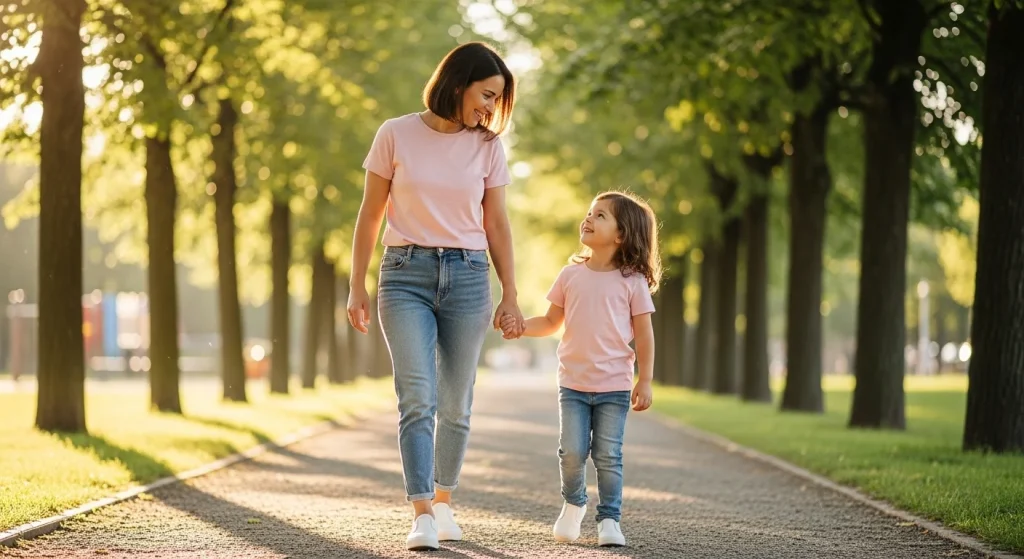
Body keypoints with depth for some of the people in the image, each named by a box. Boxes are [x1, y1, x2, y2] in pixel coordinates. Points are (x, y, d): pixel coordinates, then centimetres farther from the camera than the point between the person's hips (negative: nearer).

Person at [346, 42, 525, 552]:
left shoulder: (487, 147, 6)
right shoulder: (396, 135, -1)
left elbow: (496, 225, 11)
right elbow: (370, 215, 4)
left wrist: (510, 295, 8)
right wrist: (358, 286, 3)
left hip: (467, 275, 2)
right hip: (405, 274, -2)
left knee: (455, 404, 6)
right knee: (417, 399, -14)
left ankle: (443, 502, 24)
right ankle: (421, 516, -18)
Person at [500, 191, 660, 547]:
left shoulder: (632, 281, -3)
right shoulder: (571, 275, 4)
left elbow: (643, 333, -1)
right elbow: (552, 322, 12)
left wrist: (645, 381, -4)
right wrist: (520, 327, -6)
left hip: (614, 387, -2)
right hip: (573, 384, 2)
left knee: (608, 456, -1)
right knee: (572, 452, -2)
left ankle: (609, 518, 12)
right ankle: (573, 504, 24)